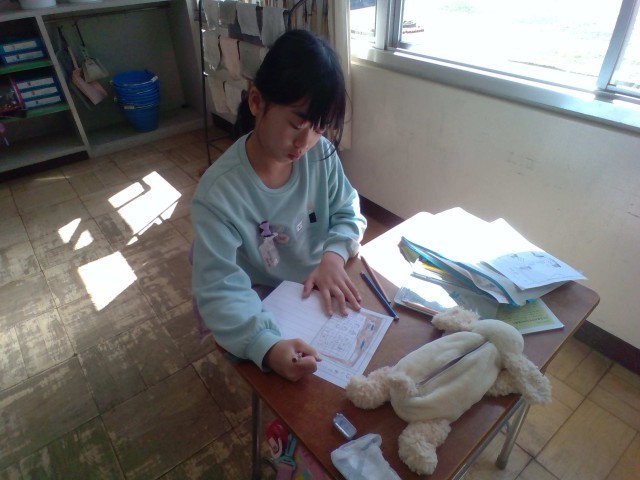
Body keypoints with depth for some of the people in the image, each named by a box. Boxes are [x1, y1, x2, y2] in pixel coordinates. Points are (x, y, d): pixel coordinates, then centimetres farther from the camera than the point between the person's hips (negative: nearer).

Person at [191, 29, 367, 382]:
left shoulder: (321, 155, -11)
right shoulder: (219, 193, -26)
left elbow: (347, 214, 1)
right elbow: (218, 289, -27)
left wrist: (334, 256, -20)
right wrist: (267, 347, -44)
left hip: (323, 296, 5)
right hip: (264, 318, -4)